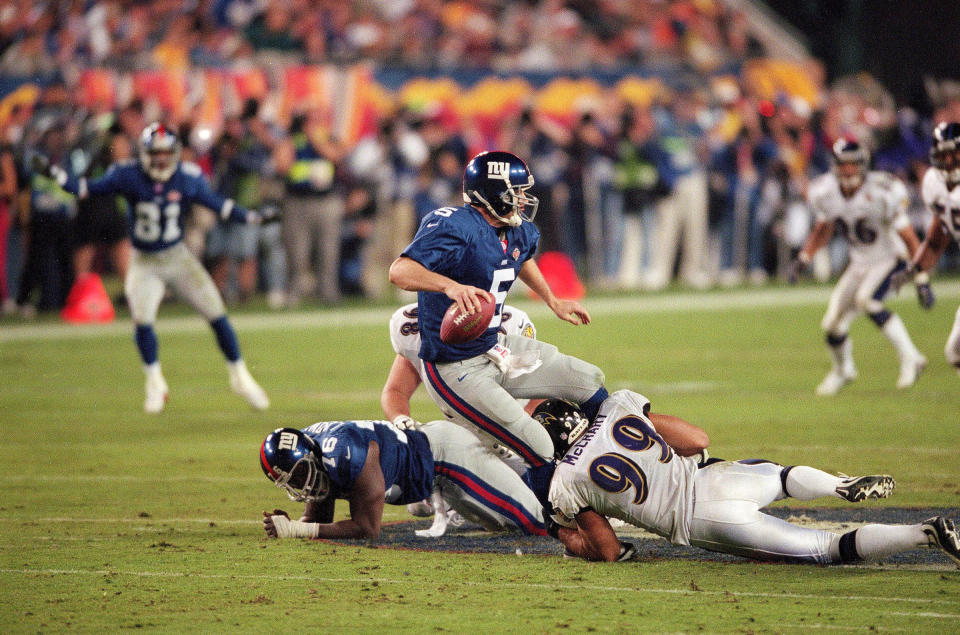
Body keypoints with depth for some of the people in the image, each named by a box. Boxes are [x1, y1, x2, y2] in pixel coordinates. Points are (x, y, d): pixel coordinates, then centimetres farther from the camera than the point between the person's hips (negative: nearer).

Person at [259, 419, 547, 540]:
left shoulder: (350, 456, -38)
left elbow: (367, 529, -34)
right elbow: (319, 519, 1)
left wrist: (296, 530, -36)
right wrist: (290, 526, -22)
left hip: (445, 452, -8)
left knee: (537, 522, -4)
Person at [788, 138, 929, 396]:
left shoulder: (881, 194, -26)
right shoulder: (826, 193, -10)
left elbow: (909, 238, -20)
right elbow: (823, 229, 13)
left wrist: (922, 280, -21)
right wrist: (803, 258, 2)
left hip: (889, 259, -5)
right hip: (860, 263, 5)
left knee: (866, 299, -32)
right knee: (833, 323, 2)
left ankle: (910, 358, -24)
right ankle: (843, 370, 35)